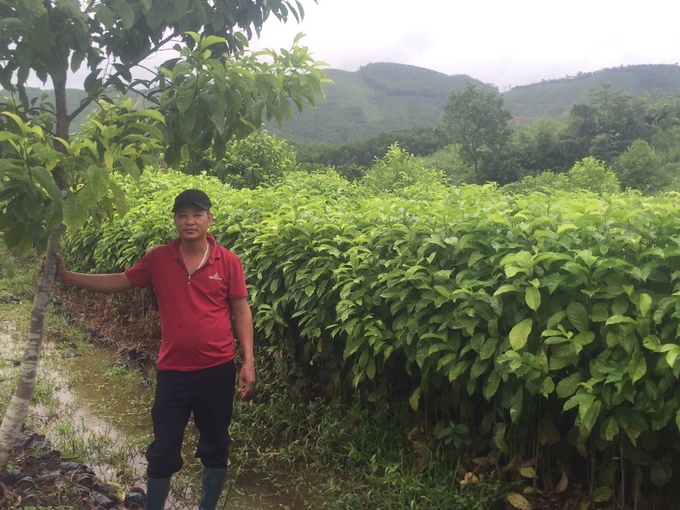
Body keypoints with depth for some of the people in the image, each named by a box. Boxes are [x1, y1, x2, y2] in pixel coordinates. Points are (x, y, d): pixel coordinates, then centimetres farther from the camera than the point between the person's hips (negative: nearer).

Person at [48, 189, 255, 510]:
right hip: (172, 372, 1)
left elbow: (241, 311, -3)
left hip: (217, 372, 0)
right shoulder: (159, 259, -3)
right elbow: (120, 282, 6)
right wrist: (66, 276, -1)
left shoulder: (228, 262, -7)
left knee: (215, 446, 16)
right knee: (163, 450, 12)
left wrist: (248, 361, -7)